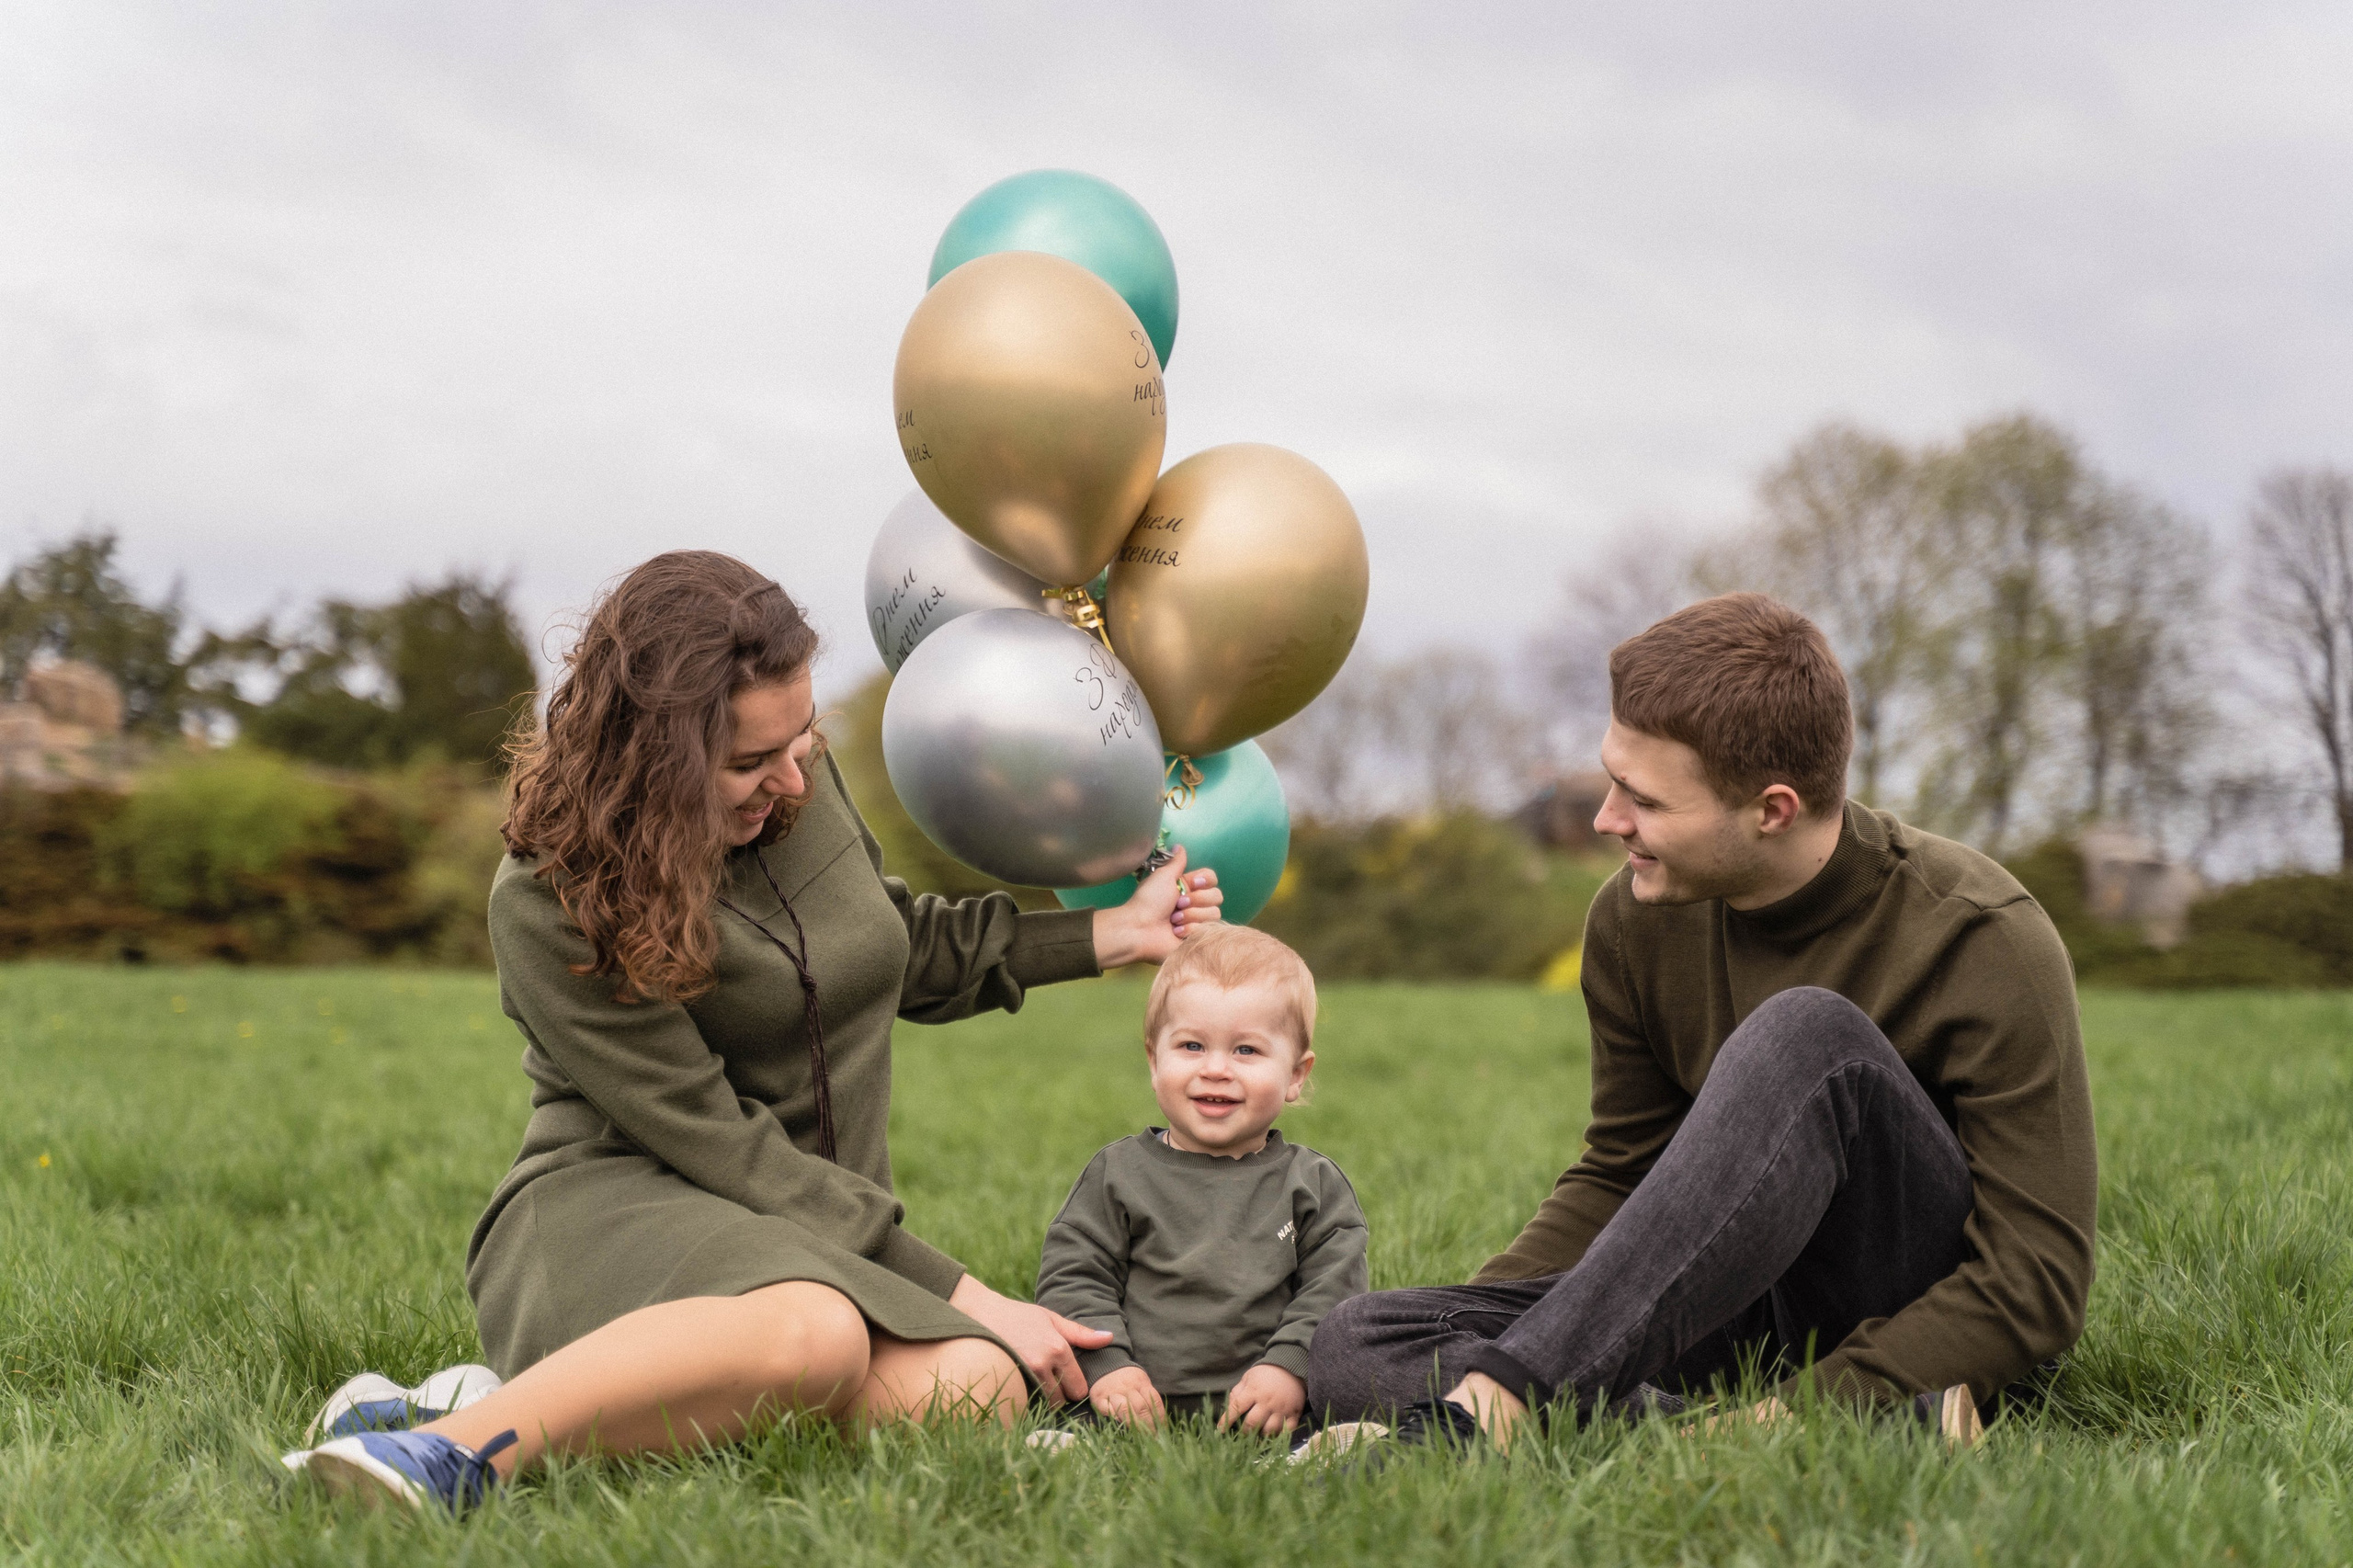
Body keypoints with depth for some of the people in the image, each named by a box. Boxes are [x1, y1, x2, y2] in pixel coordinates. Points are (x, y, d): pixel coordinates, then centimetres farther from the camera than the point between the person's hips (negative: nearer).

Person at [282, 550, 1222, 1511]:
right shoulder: (549, 902, -15)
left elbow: (901, 952, 26)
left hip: (830, 1245, 6)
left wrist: (1111, 936, 19)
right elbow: (721, 1146, -17)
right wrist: (958, 1296, -19)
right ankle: (452, 1451, -35)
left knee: (977, 1395, -28)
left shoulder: (802, 783, 5)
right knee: (813, 1334, -41)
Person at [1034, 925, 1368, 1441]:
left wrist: (1290, 1367, -13)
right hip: (1140, 1404, 0)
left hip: (1264, 1408, 0)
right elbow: (1072, 1276, 5)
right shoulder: (1118, 1172, 11)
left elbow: (1333, 1287, 5)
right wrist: (1106, 1365, -11)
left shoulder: (1315, 1185, 12)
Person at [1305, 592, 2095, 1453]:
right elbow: (1618, 1176, 12)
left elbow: (2037, 1283, -18)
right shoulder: (1638, 918, -1)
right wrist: (1466, 1338, -4)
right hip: (1749, 1311, 6)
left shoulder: (1987, 944, -16)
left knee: (1806, 1032, -35)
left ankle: (1488, 1413, -38)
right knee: (1352, 1345, -16)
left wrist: (1804, 1410, -30)